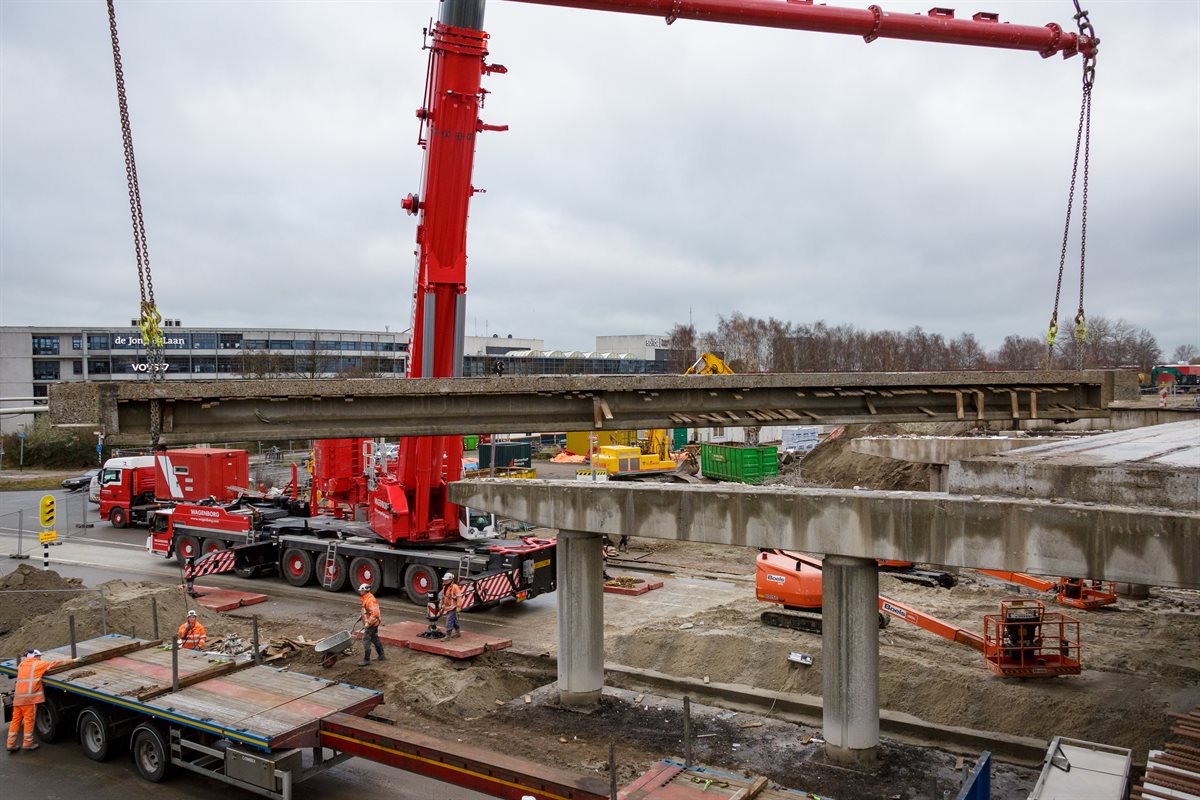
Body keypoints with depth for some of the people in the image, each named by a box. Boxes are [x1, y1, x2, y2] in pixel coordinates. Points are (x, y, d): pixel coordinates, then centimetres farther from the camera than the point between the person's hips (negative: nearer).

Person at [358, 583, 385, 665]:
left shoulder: (370, 600, -22)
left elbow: (375, 613, -29)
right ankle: (381, 656, 29)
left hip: (371, 625, -11)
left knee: (366, 640, -7)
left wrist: (368, 623, -27)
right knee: (375, 639, 19)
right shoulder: (366, 599, 12)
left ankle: (366, 659, -2)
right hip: (373, 624, 11)